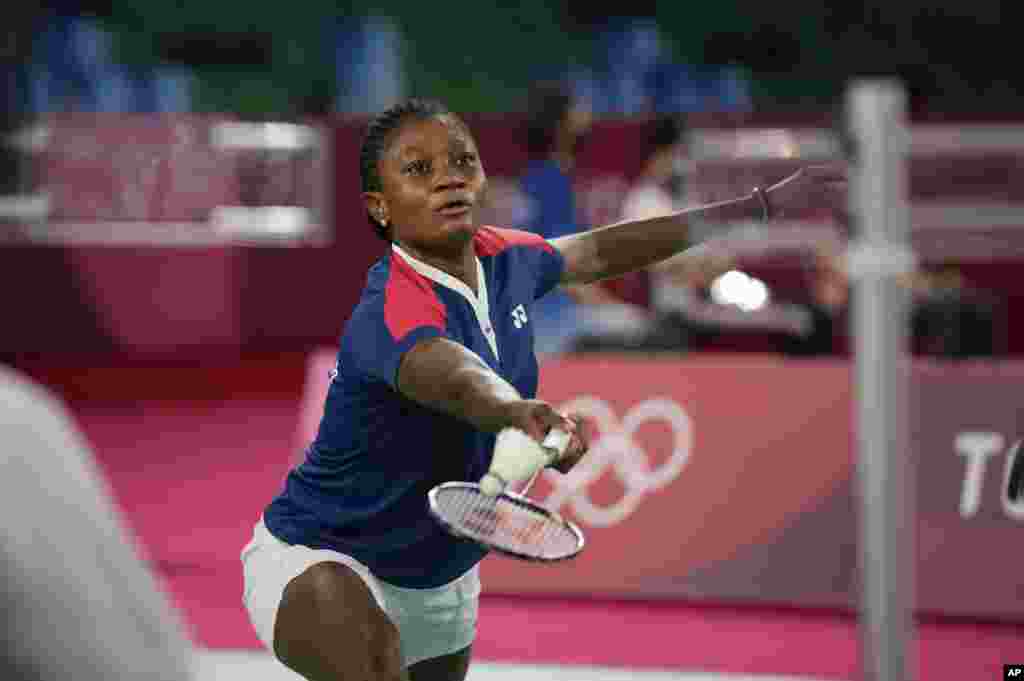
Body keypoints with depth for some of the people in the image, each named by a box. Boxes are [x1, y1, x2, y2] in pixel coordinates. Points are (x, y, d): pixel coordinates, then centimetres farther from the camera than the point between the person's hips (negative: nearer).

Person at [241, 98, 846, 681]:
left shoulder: (501, 259, -8)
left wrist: (762, 205, 18)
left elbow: (598, 251, 13)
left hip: (440, 580, 8)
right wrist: (516, 411, -79)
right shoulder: (392, 309, -32)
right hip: (319, 563, -8)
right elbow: (455, 377, -55)